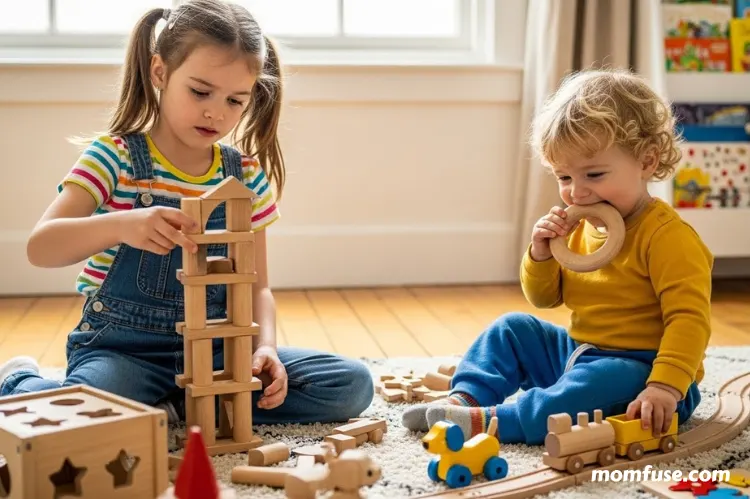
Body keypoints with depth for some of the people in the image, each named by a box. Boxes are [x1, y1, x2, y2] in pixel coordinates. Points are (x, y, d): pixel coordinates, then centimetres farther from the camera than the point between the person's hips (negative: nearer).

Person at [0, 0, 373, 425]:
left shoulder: (248, 176, 5)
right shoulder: (116, 156, -7)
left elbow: (256, 285, 10)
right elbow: (40, 247, -19)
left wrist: (265, 346, -11)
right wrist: (121, 225, -38)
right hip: (123, 348, -4)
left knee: (353, 384, -11)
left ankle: (179, 405, -4)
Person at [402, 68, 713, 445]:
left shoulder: (667, 235, -18)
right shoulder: (579, 229, 6)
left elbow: (690, 318, -25)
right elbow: (544, 298, 13)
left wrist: (666, 387, -38)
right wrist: (540, 254, -8)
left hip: (637, 370, -8)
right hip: (577, 353, 8)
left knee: (602, 382, -37)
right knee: (512, 329, 7)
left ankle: (492, 421, -36)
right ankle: (466, 398, -6)